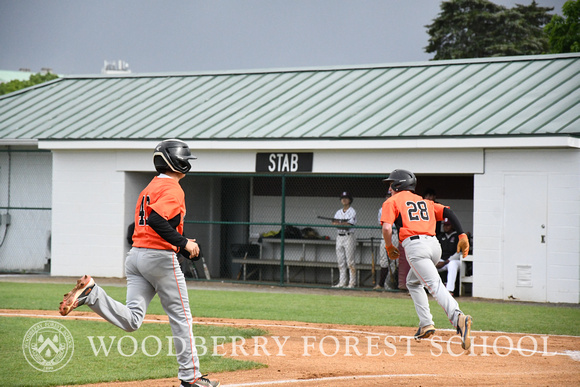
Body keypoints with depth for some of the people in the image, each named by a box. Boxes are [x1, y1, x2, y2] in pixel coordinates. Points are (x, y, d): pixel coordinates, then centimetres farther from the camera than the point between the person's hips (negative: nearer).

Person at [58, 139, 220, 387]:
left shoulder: (149, 188, 20)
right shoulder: (173, 189, -9)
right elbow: (156, 219, -24)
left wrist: (179, 244, 17)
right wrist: (183, 243, -18)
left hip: (135, 254, 8)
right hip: (160, 257, -8)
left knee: (131, 321, -2)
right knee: (180, 318, 5)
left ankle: (91, 293, -19)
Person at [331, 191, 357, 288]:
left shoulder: (352, 212, -2)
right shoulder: (338, 212, 17)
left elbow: (349, 224, -13)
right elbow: (334, 223, 3)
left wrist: (339, 223, -8)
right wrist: (343, 224, -14)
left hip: (348, 237, -7)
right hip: (339, 237, 7)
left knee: (350, 261, -9)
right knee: (340, 261, 6)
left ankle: (352, 283, -8)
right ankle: (342, 282, 9)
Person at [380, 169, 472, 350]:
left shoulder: (392, 202, 11)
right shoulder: (424, 201, 28)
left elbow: (387, 227, -5)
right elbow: (447, 212, 14)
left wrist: (389, 247, 12)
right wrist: (462, 235, 8)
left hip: (415, 245, -6)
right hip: (434, 244, 7)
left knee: (435, 285, -19)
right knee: (413, 282, 27)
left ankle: (458, 317, -43)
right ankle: (426, 324, 15)